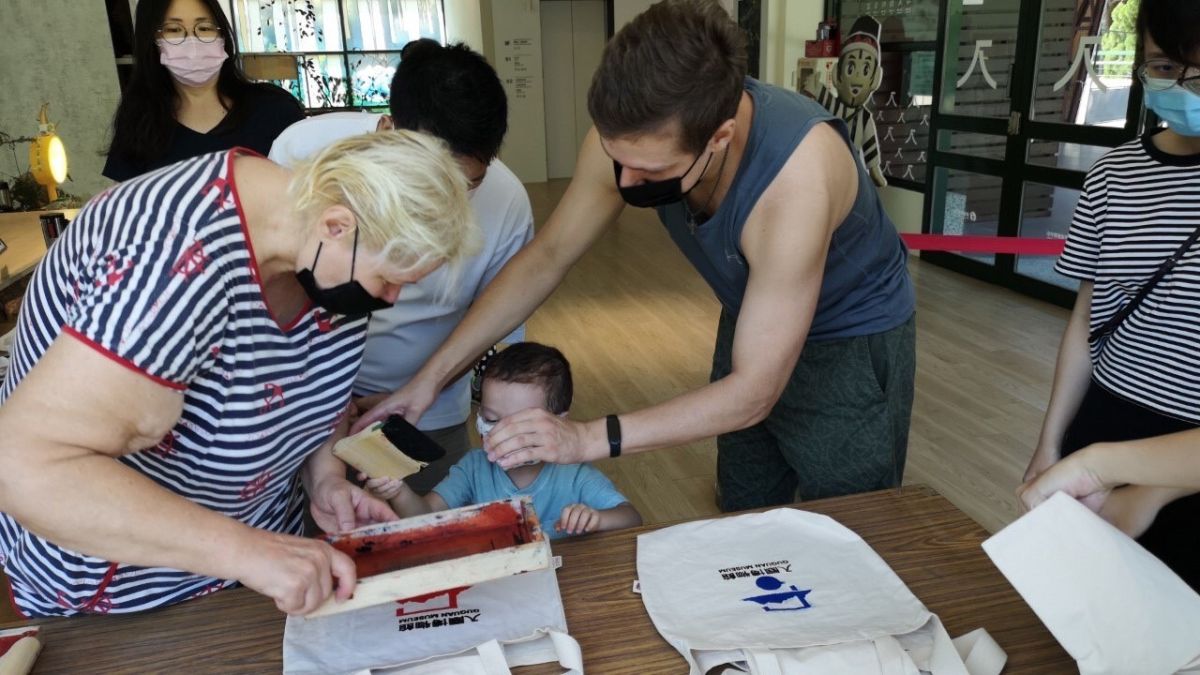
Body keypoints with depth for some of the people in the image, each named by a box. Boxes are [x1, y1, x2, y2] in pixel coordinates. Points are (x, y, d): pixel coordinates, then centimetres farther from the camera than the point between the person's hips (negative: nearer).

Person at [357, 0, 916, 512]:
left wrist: (589, 439, -37)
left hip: (853, 341, -4)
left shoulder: (795, 175, -39)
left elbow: (753, 392, -34)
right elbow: (546, 256, -12)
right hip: (753, 319, 5)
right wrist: (433, 375, -14)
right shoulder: (630, 136, -24)